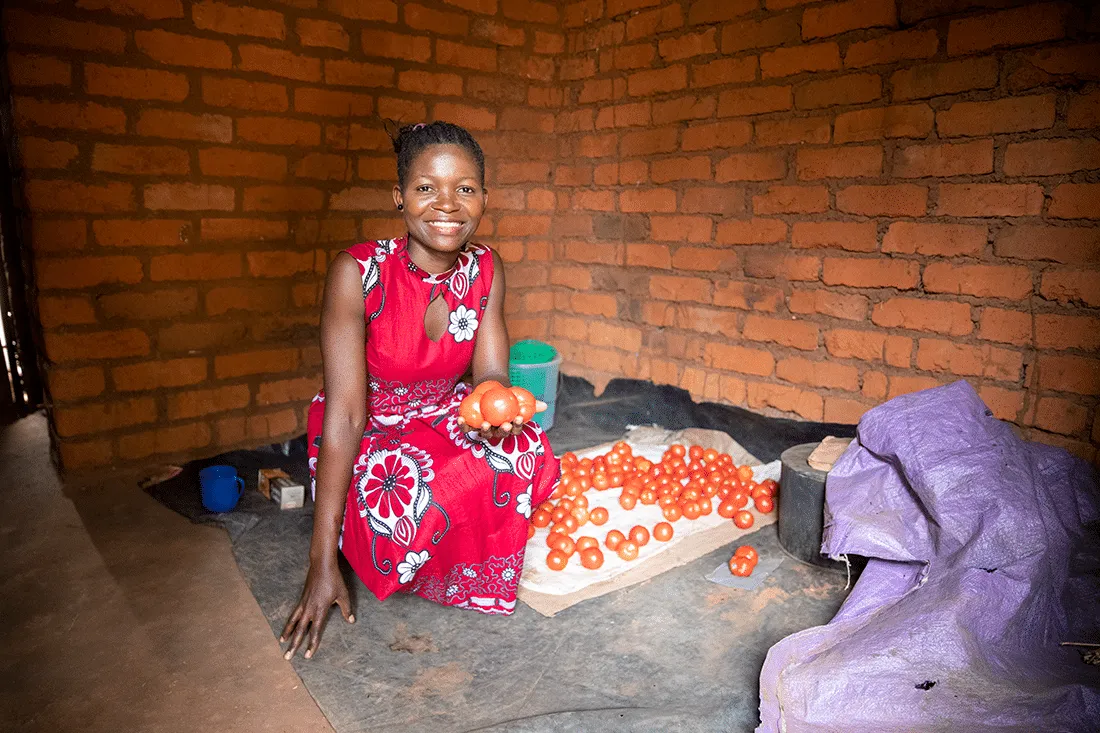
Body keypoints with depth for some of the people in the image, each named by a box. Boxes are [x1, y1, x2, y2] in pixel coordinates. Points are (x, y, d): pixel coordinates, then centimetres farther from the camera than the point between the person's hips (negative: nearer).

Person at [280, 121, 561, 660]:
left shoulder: (485, 269, -8)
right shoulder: (358, 272, -22)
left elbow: (491, 377, -6)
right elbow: (345, 414, -25)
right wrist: (323, 562, -25)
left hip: (445, 422, 4)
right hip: (366, 441, -3)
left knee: (528, 455, -26)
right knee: (417, 508, -34)